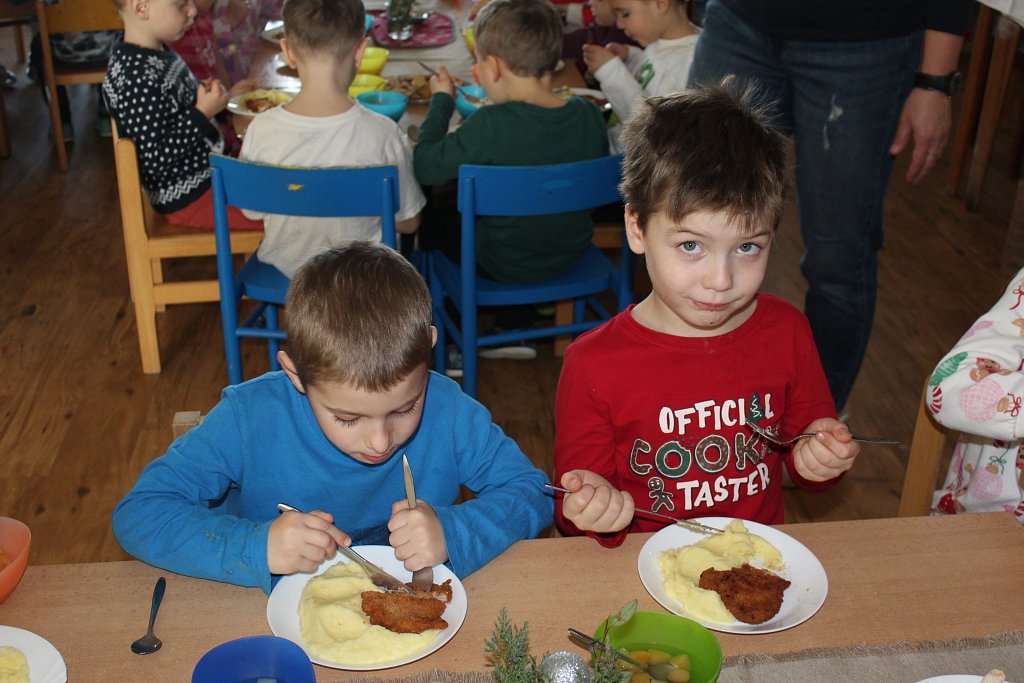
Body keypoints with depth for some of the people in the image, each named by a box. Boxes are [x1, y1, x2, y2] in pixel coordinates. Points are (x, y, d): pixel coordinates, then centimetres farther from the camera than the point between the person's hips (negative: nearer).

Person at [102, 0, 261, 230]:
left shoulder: (161, 53, 2)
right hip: (189, 199, -10)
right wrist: (203, 113, -24)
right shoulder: (137, 78, -27)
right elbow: (154, 160, -27)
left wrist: (224, 96, 8)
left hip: (208, 169, 10)